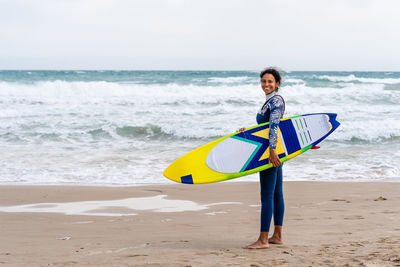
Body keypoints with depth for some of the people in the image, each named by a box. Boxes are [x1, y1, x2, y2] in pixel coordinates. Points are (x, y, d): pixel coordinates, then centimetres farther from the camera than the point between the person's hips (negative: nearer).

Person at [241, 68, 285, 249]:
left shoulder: (276, 100, -12)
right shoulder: (270, 101, 20)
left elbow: (274, 126, -23)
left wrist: (271, 150, -31)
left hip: (271, 152, -11)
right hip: (275, 151, 11)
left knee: (267, 195, -11)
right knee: (276, 193, 11)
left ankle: (263, 239, -11)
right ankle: (277, 236, 16)